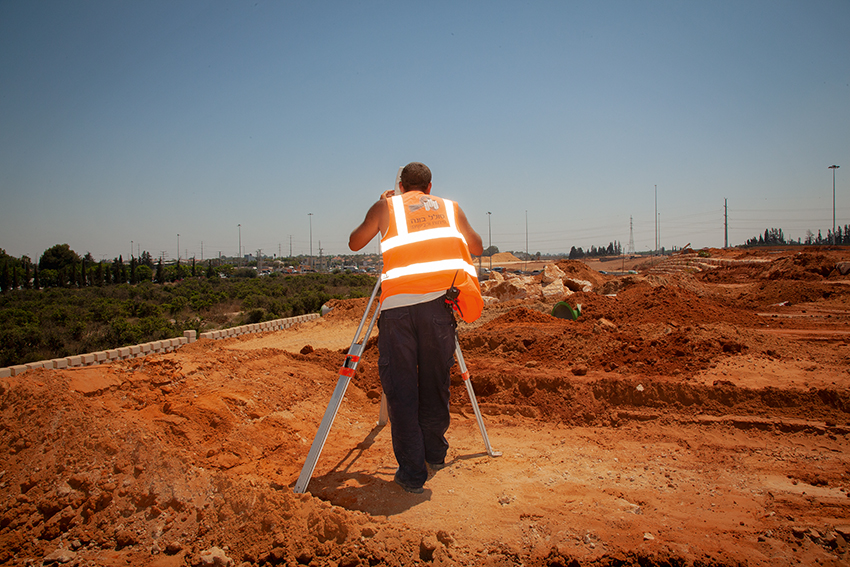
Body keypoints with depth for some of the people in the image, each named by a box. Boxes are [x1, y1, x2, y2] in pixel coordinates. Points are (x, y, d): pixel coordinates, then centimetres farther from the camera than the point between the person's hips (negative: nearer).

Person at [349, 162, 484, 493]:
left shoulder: (386, 207, 16)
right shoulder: (451, 208, 21)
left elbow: (355, 243, 27)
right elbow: (477, 248, 31)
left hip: (398, 302, -2)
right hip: (439, 301, 2)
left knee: (400, 388, 6)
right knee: (435, 382, 16)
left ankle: (411, 473, 8)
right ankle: (435, 454, 31)